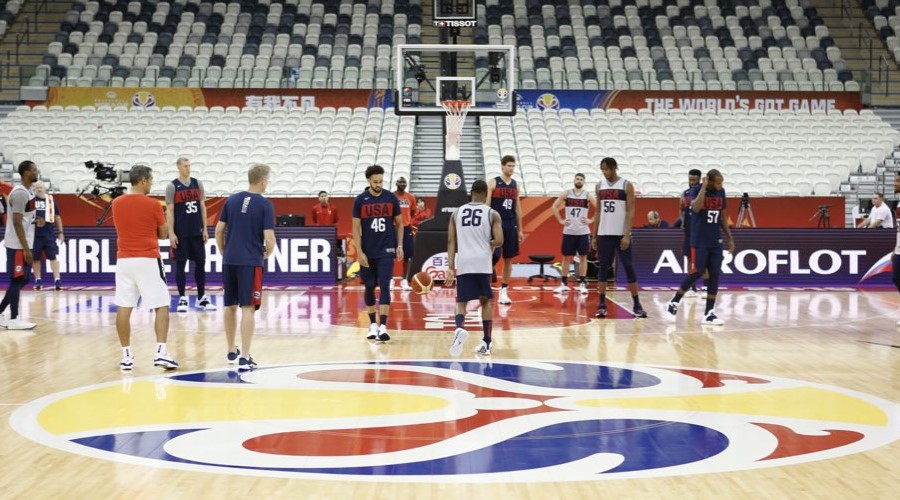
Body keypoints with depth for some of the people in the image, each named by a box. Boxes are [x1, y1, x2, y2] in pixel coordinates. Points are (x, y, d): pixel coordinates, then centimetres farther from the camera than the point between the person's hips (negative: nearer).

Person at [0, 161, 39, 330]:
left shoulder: (26, 191, 14)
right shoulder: (20, 193, -17)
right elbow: (17, 222, -21)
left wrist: (36, 220, 9)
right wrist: (25, 248, -21)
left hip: (23, 244, 10)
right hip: (18, 245, -10)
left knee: (22, 280, 13)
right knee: (17, 280, -4)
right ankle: (14, 319, 2)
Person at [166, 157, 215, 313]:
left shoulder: (197, 184, 7)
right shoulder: (172, 186, -5)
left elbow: (202, 207, 10)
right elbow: (169, 211, -6)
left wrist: (205, 229, 5)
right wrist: (171, 233, -12)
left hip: (197, 232, 4)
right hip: (181, 234, -4)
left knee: (200, 263, 6)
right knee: (180, 264, 1)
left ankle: (202, 298, 14)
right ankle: (182, 299, 8)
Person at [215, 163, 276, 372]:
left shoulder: (232, 200, 7)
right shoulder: (265, 205, -7)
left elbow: (219, 230, 9)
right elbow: (269, 239, -12)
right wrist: (268, 254, 8)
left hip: (229, 261, 5)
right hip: (251, 262, -5)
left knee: (230, 306, 16)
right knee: (248, 308, -4)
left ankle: (231, 352, 30)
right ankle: (244, 358, -9)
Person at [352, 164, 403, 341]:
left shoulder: (391, 198, -1)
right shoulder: (360, 200, -3)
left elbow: (399, 223, 9)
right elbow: (356, 228, -2)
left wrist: (399, 245, -1)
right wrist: (359, 252, -9)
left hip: (386, 251, -1)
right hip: (367, 252, 1)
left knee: (385, 287, -9)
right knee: (369, 288, 9)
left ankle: (383, 327, -13)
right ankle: (372, 324, 22)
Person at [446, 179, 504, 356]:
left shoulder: (457, 213, 10)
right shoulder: (492, 214, 2)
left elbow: (451, 241, 5)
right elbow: (499, 241, -7)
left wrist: (450, 267, 4)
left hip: (463, 264, 1)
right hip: (483, 263, -1)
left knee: (461, 301, 10)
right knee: (485, 301, 17)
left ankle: (459, 328, -21)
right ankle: (486, 343, 17)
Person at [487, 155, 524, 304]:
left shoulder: (515, 185, 11)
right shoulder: (493, 183, -5)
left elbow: (518, 209, 14)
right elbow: (486, 206, -8)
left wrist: (520, 230, 12)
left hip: (511, 226, 5)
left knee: (509, 259, 5)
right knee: (494, 257, -12)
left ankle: (504, 291, 11)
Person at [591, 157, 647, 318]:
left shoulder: (626, 185, -4)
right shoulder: (600, 185, 9)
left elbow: (630, 212, -8)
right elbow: (598, 212, 13)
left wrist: (627, 235, -16)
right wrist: (594, 236, 8)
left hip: (621, 234, -4)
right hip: (604, 234, 4)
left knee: (629, 268, -3)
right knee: (603, 268, 4)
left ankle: (637, 305, 2)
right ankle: (602, 305, 8)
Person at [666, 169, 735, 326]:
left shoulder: (721, 192, 7)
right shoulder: (697, 189, -11)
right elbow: (696, 208, -32)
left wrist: (729, 238, 14)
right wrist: (703, 186, -25)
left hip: (715, 242, 6)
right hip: (699, 241, -6)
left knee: (715, 275, 0)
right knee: (697, 273, -8)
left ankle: (709, 313, 3)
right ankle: (674, 302, 10)